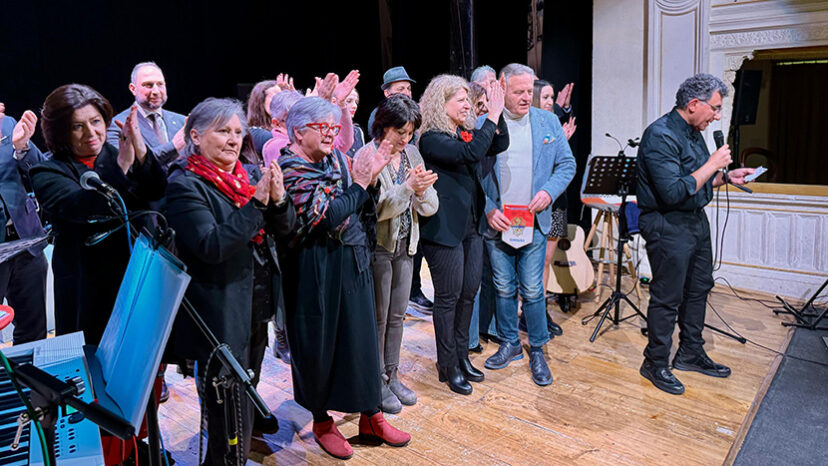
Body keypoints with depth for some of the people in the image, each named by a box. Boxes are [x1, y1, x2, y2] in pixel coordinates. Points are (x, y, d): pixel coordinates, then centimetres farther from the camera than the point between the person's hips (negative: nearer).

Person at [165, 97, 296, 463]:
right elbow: (211, 246, -24)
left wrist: (278, 198, -16)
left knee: (246, 399, 25)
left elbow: (284, 227, 5)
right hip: (221, 317, -7)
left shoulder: (250, 174, 7)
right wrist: (256, 202, -28)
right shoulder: (185, 185, -14)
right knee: (229, 418, 2)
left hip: (257, 307, 7)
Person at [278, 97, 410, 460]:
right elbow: (324, 219, -23)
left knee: (362, 336, 12)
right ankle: (321, 420, 29)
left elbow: (363, 212, 9)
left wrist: (371, 178, -7)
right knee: (318, 344, 8)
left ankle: (370, 417, 27)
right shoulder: (290, 168, -12)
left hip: (353, 264, 7)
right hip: (316, 271, -6)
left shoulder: (337, 159, 8)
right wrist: (358, 185, -13)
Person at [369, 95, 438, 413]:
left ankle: (392, 375, 29)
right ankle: (377, 381, 20)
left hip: (405, 245, 6)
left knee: (397, 314, 15)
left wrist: (423, 192, -19)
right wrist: (407, 186, -28)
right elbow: (374, 208, -21)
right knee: (378, 317, 5)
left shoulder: (413, 154, 5)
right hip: (378, 246, -6)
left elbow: (430, 207, 2)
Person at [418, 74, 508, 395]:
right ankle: (448, 366, 17)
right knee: (448, 297, 2)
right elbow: (471, 154, -27)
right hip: (445, 229, -8)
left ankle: (462, 356, 29)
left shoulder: (467, 132, 11)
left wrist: (497, 114, -3)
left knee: (469, 292, 14)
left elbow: (500, 145, 10)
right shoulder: (432, 138, -14)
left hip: (472, 226, 8)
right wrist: (492, 117, -21)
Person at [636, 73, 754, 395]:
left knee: (698, 288, 18)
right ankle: (656, 364, 14)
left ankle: (691, 353, 34)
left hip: (696, 221, 10)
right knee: (667, 297, -1)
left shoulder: (693, 132, 11)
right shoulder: (661, 135, -20)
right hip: (668, 226, -10)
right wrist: (712, 165, -19)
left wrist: (727, 177, 8)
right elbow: (674, 192, -27)